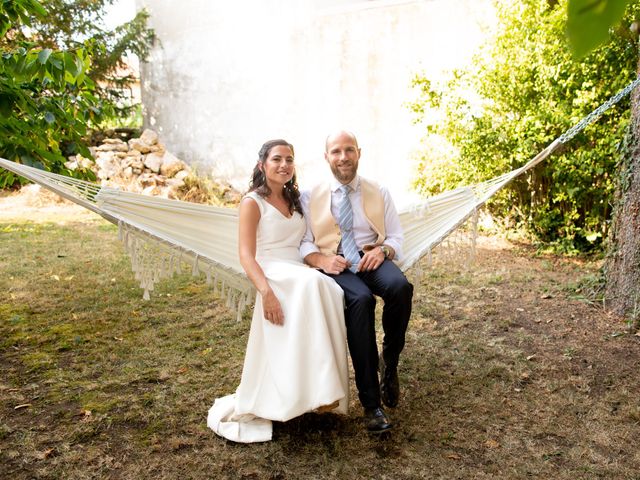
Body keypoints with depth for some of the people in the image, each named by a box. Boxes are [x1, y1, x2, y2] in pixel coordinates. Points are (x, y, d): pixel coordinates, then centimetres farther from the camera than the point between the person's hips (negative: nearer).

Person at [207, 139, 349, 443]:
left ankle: (322, 393, -22)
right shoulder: (253, 202, 0)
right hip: (273, 276, -6)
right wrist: (266, 290, -26)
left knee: (332, 292, -28)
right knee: (313, 283, -37)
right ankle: (318, 391, -34)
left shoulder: (294, 200, 20)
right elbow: (246, 255, -10)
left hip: (302, 277, 6)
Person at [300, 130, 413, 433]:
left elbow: (396, 238, 12)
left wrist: (382, 251, -11)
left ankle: (389, 362, -7)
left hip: (372, 260, 2)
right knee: (361, 300, -35)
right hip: (335, 266, -1)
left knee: (401, 287, -34)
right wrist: (322, 259, -14)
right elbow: (304, 243, 8)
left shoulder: (379, 194, 15)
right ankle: (371, 403, -30)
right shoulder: (311, 197, 12)